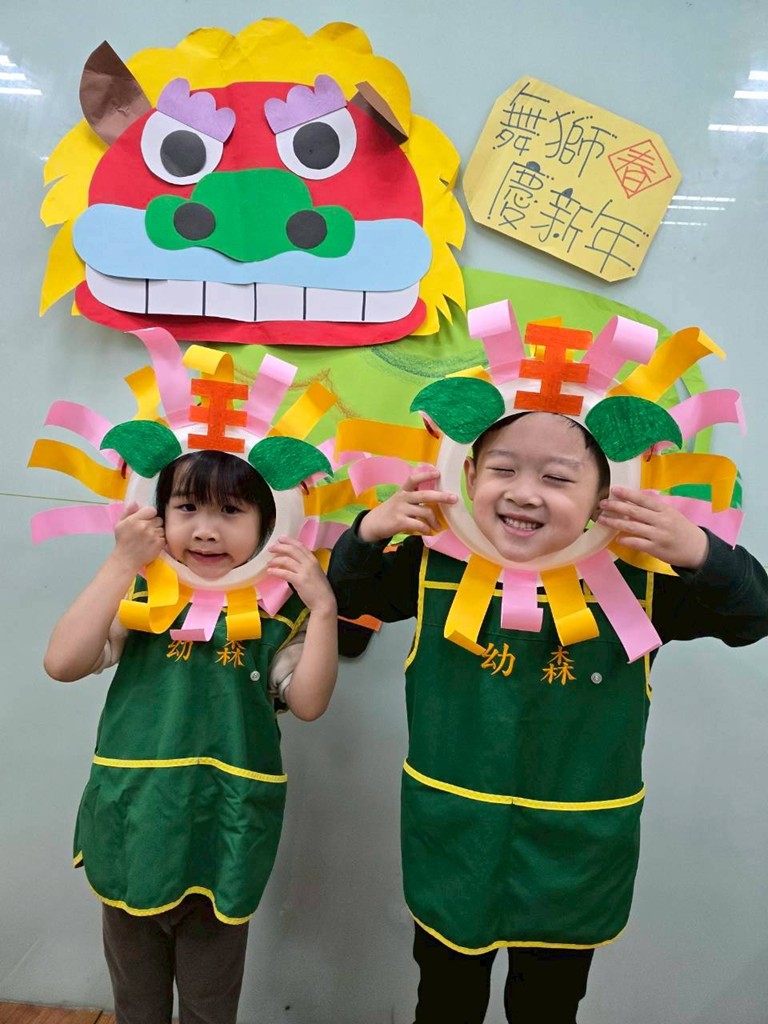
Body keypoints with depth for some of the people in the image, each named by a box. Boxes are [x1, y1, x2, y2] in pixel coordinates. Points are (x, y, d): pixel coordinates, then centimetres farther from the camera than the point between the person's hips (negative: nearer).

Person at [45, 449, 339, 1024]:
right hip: (134, 827, 1)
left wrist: (323, 609, -22)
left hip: (224, 841, 0)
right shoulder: (138, 596, -3)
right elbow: (64, 663, -15)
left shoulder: (279, 612, -3)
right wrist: (121, 564, -19)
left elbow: (308, 703, -11)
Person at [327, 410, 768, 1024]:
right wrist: (368, 533, -20)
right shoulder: (433, 568, -12)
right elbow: (348, 596, 1)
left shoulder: (638, 582, -16)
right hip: (450, 851, 1)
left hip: (572, 863, 0)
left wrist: (699, 552, -30)